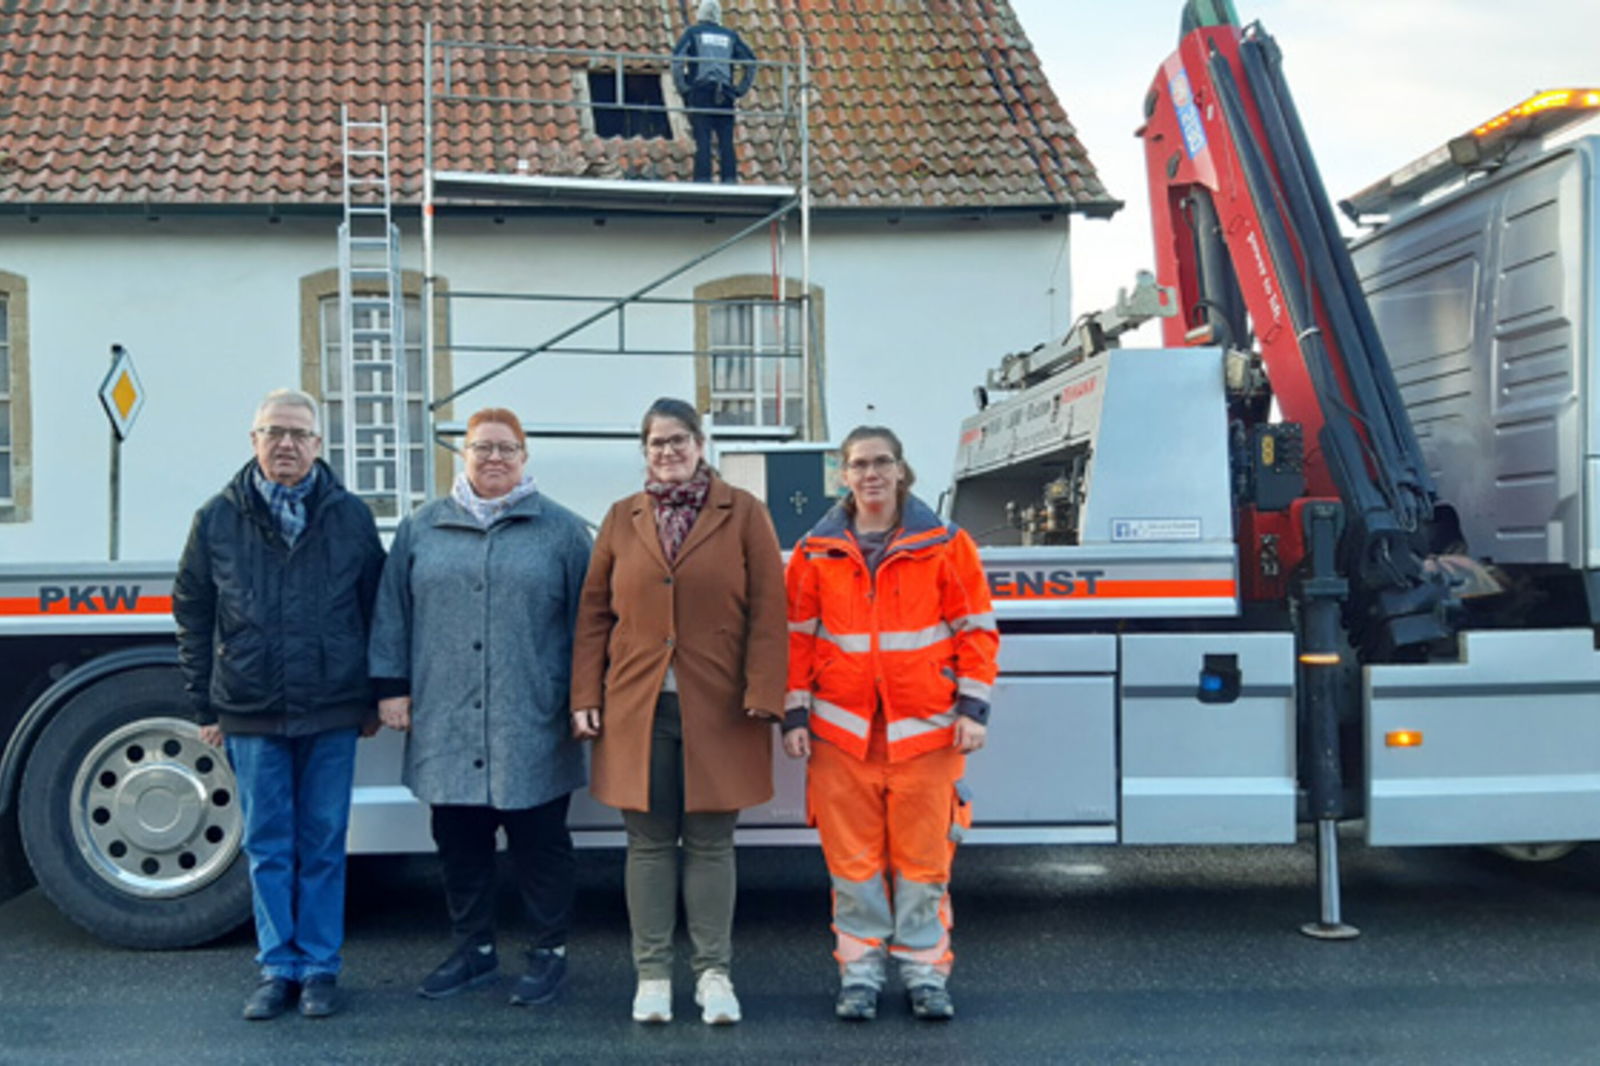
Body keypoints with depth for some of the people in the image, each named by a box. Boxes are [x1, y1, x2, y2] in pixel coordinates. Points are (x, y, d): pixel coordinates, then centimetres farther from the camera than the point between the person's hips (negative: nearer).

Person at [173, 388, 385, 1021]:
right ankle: (277, 969, 18)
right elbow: (192, 616, 8)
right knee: (267, 849, 7)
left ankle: (320, 969, 17)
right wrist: (205, 706, 6)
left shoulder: (350, 517, 3)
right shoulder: (218, 519, 3)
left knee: (323, 848, 7)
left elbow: (378, 609, 7)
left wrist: (373, 700, 6)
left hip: (331, 715, 0)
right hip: (251, 717, 1)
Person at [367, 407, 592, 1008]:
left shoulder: (561, 530, 4)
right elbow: (392, 614, 11)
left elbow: (585, 623, 3)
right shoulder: (422, 528, 11)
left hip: (532, 728, -3)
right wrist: (391, 686, 4)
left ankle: (549, 952, 17)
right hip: (446, 727, 3)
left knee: (539, 840, 4)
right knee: (458, 841, 11)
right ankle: (473, 949, 26)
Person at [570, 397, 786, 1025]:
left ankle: (713, 973, 15)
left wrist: (763, 694, -9)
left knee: (711, 842, 4)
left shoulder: (743, 514, 3)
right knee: (649, 842, 6)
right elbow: (594, 612, 11)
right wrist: (586, 696, 4)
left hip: (717, 710, -2)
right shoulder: (622, 519, 10)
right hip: (637, 708, 2)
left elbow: (768, 610, -1)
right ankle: (652, 974, 16)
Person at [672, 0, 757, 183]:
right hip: (724, 95, 2)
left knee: (703, 142, -8)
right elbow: (751, 63, 17)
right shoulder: (730, 36, 20)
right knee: (726, 142, -1)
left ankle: (703, 181, -15)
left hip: (700, 92, -2)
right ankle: (730, 181, -7)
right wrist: (739, 90, 15)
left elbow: (677, 59, -3)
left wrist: (682, 88, 0)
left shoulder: (692, 32, 12)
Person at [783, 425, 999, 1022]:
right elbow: (797, 637, 9)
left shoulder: (944, 545, 3)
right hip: (842, 728, 1)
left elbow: (976, 628, 4)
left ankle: (924, 969, 16)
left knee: (924, 854, 3)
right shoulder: (817, 552, 7)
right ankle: (860, 969, 17)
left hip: (925, 727, -1)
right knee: (853, 857, 5)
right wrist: (794, 715, 4)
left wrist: (973, 708, -2)